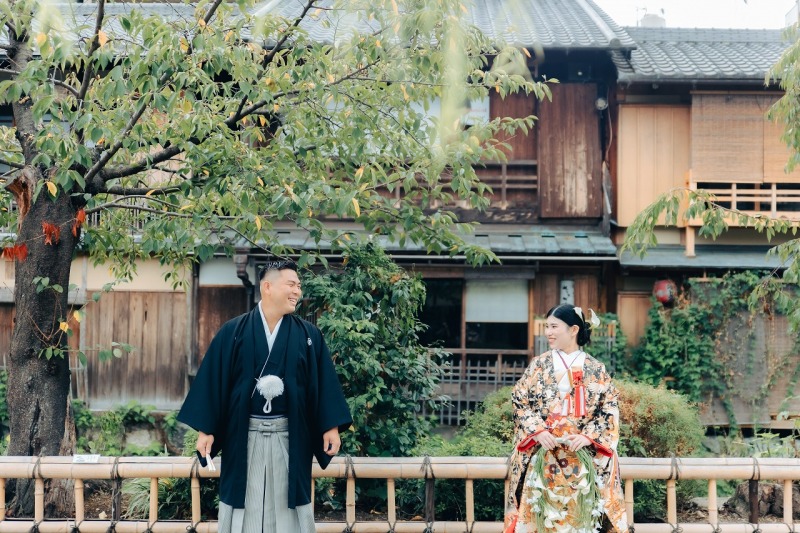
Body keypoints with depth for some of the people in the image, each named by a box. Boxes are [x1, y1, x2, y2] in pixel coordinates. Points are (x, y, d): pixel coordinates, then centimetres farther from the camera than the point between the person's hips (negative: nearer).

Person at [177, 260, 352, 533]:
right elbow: (212, 380, -2)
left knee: (287, 506, 6)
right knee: (244, 504, 6)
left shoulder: (309, 335, 3)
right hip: (243, 436, -1)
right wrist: (205, 429, -5)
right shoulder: (232, 332, -2)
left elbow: (323, 381, 3)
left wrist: (331, 426, -4)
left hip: (290, 436, 1)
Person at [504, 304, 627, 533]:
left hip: (584, 457, 0)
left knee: (580, 513, -2)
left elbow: (610, 410, 2)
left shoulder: (596, 370, 4)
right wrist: (538, 430, -12)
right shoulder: (538, 365, 6)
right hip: (543, 456, 0)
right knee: (543, 513, -3)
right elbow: (520, 403, 4)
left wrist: (588, 436, -13)